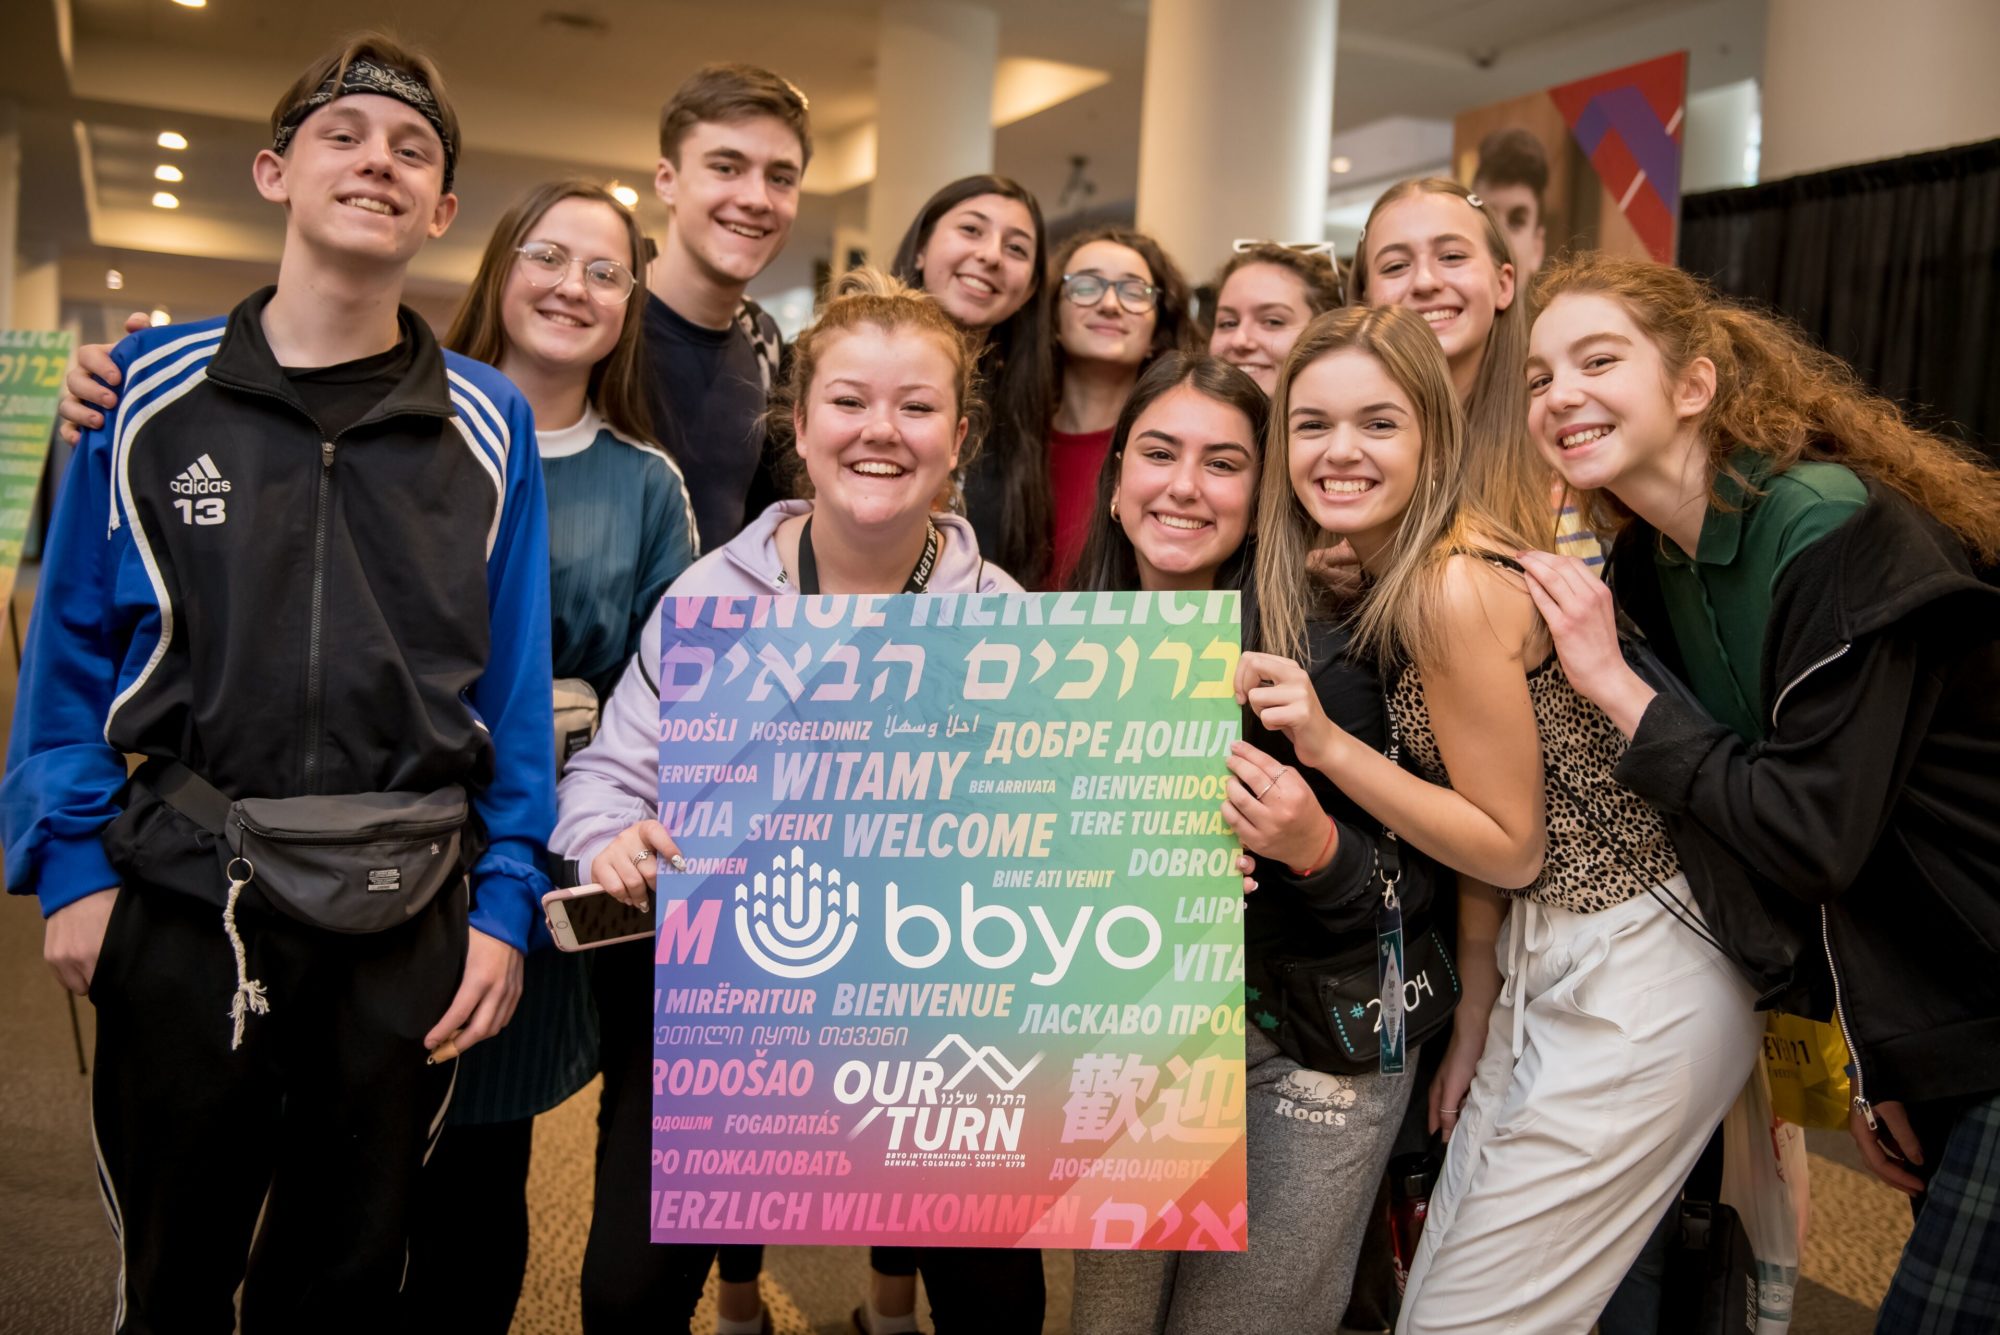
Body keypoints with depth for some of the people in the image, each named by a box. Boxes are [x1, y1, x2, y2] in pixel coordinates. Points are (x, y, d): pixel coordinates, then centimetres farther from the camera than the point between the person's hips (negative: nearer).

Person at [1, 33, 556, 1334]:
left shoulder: (487, 425, -1)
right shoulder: (148, 390, -1)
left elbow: (515, 679, -1)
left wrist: (505, 903, -4)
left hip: (407, 920, 0)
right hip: (184, 898, 0)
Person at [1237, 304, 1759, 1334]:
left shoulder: (1457, 585, -22)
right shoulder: (1388, 580, 6)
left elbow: (1511, 847, -16)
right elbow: (1477, 805, 7)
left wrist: (1328, 745, -25)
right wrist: (1475, 1016, 8)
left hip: (1632, 990, -9)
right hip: (1547, 965, 9)